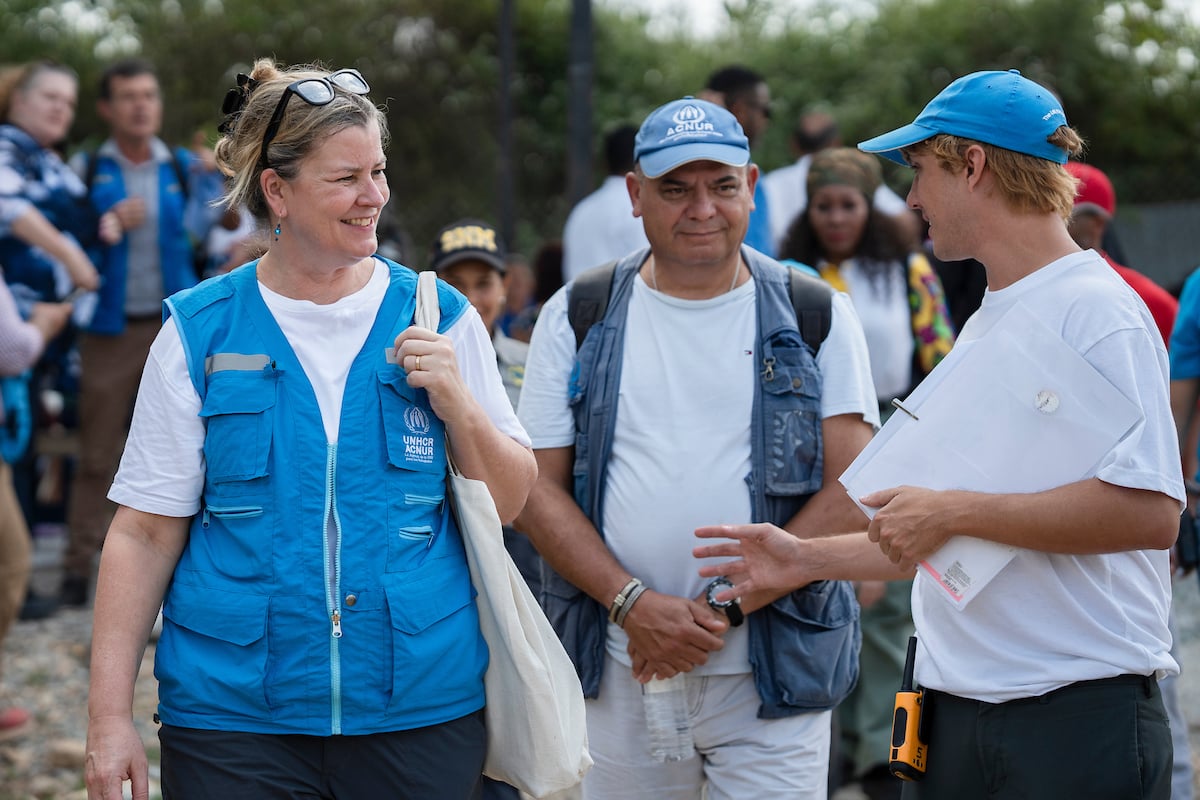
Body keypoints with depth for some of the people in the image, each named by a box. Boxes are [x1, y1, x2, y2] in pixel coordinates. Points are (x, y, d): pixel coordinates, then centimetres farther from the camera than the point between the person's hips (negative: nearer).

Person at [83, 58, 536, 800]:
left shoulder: (439, 317, 3)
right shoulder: (200, 332, -1)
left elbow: (510, 502, 6)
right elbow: (146, 532, 0)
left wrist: (456, 402, -12)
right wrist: (110, 714, -5)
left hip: (422, 707, 1)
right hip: (233, 716, -1)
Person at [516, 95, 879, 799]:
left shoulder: (818, 317, 3)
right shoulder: (578, 317, 6)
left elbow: (852, 493, -4)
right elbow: (537, 488, 2)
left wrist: (727, 608, -12)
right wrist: (633, 603, -12)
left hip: (773, 674, -1)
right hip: (618, 672, 1)